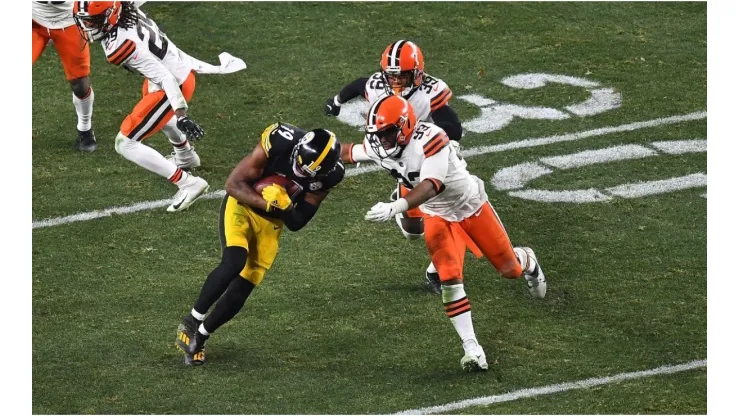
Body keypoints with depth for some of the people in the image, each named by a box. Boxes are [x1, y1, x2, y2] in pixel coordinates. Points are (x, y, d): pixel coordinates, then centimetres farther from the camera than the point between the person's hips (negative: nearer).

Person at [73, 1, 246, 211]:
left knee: (125, 143, -3)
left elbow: (164, 78, -32)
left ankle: (188, 183, -3)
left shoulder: (120, 46, -32)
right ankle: (186, 157, 68)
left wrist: (181, 115, -33)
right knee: (155, 110, 40)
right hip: (182, 68, 9)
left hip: (173, 87, -9)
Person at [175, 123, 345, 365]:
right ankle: (191, 322, -11)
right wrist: (267, 202, -33)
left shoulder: (328, 175, -17)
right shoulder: (279, 142, -29)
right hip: (242, 204, -4)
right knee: (234, 263, -28)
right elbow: (233, 184, -20)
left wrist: (285, 208, -30)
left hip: (271, 222, 4)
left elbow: (296, 224, -8)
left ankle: (199, 337, 21)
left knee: (239, 294, 0)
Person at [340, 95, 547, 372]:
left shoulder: (430, 140, -37)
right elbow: (348, 152, 3)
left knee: (509, 268, 11)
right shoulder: (380, 147, -17)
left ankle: (527, 262, 50)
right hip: (438, 217, 4)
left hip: (471, 206, -4)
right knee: (449, 279, -14)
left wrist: (395, 207, -57)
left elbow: (430, 186, -46)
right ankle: (471, 349, -8)